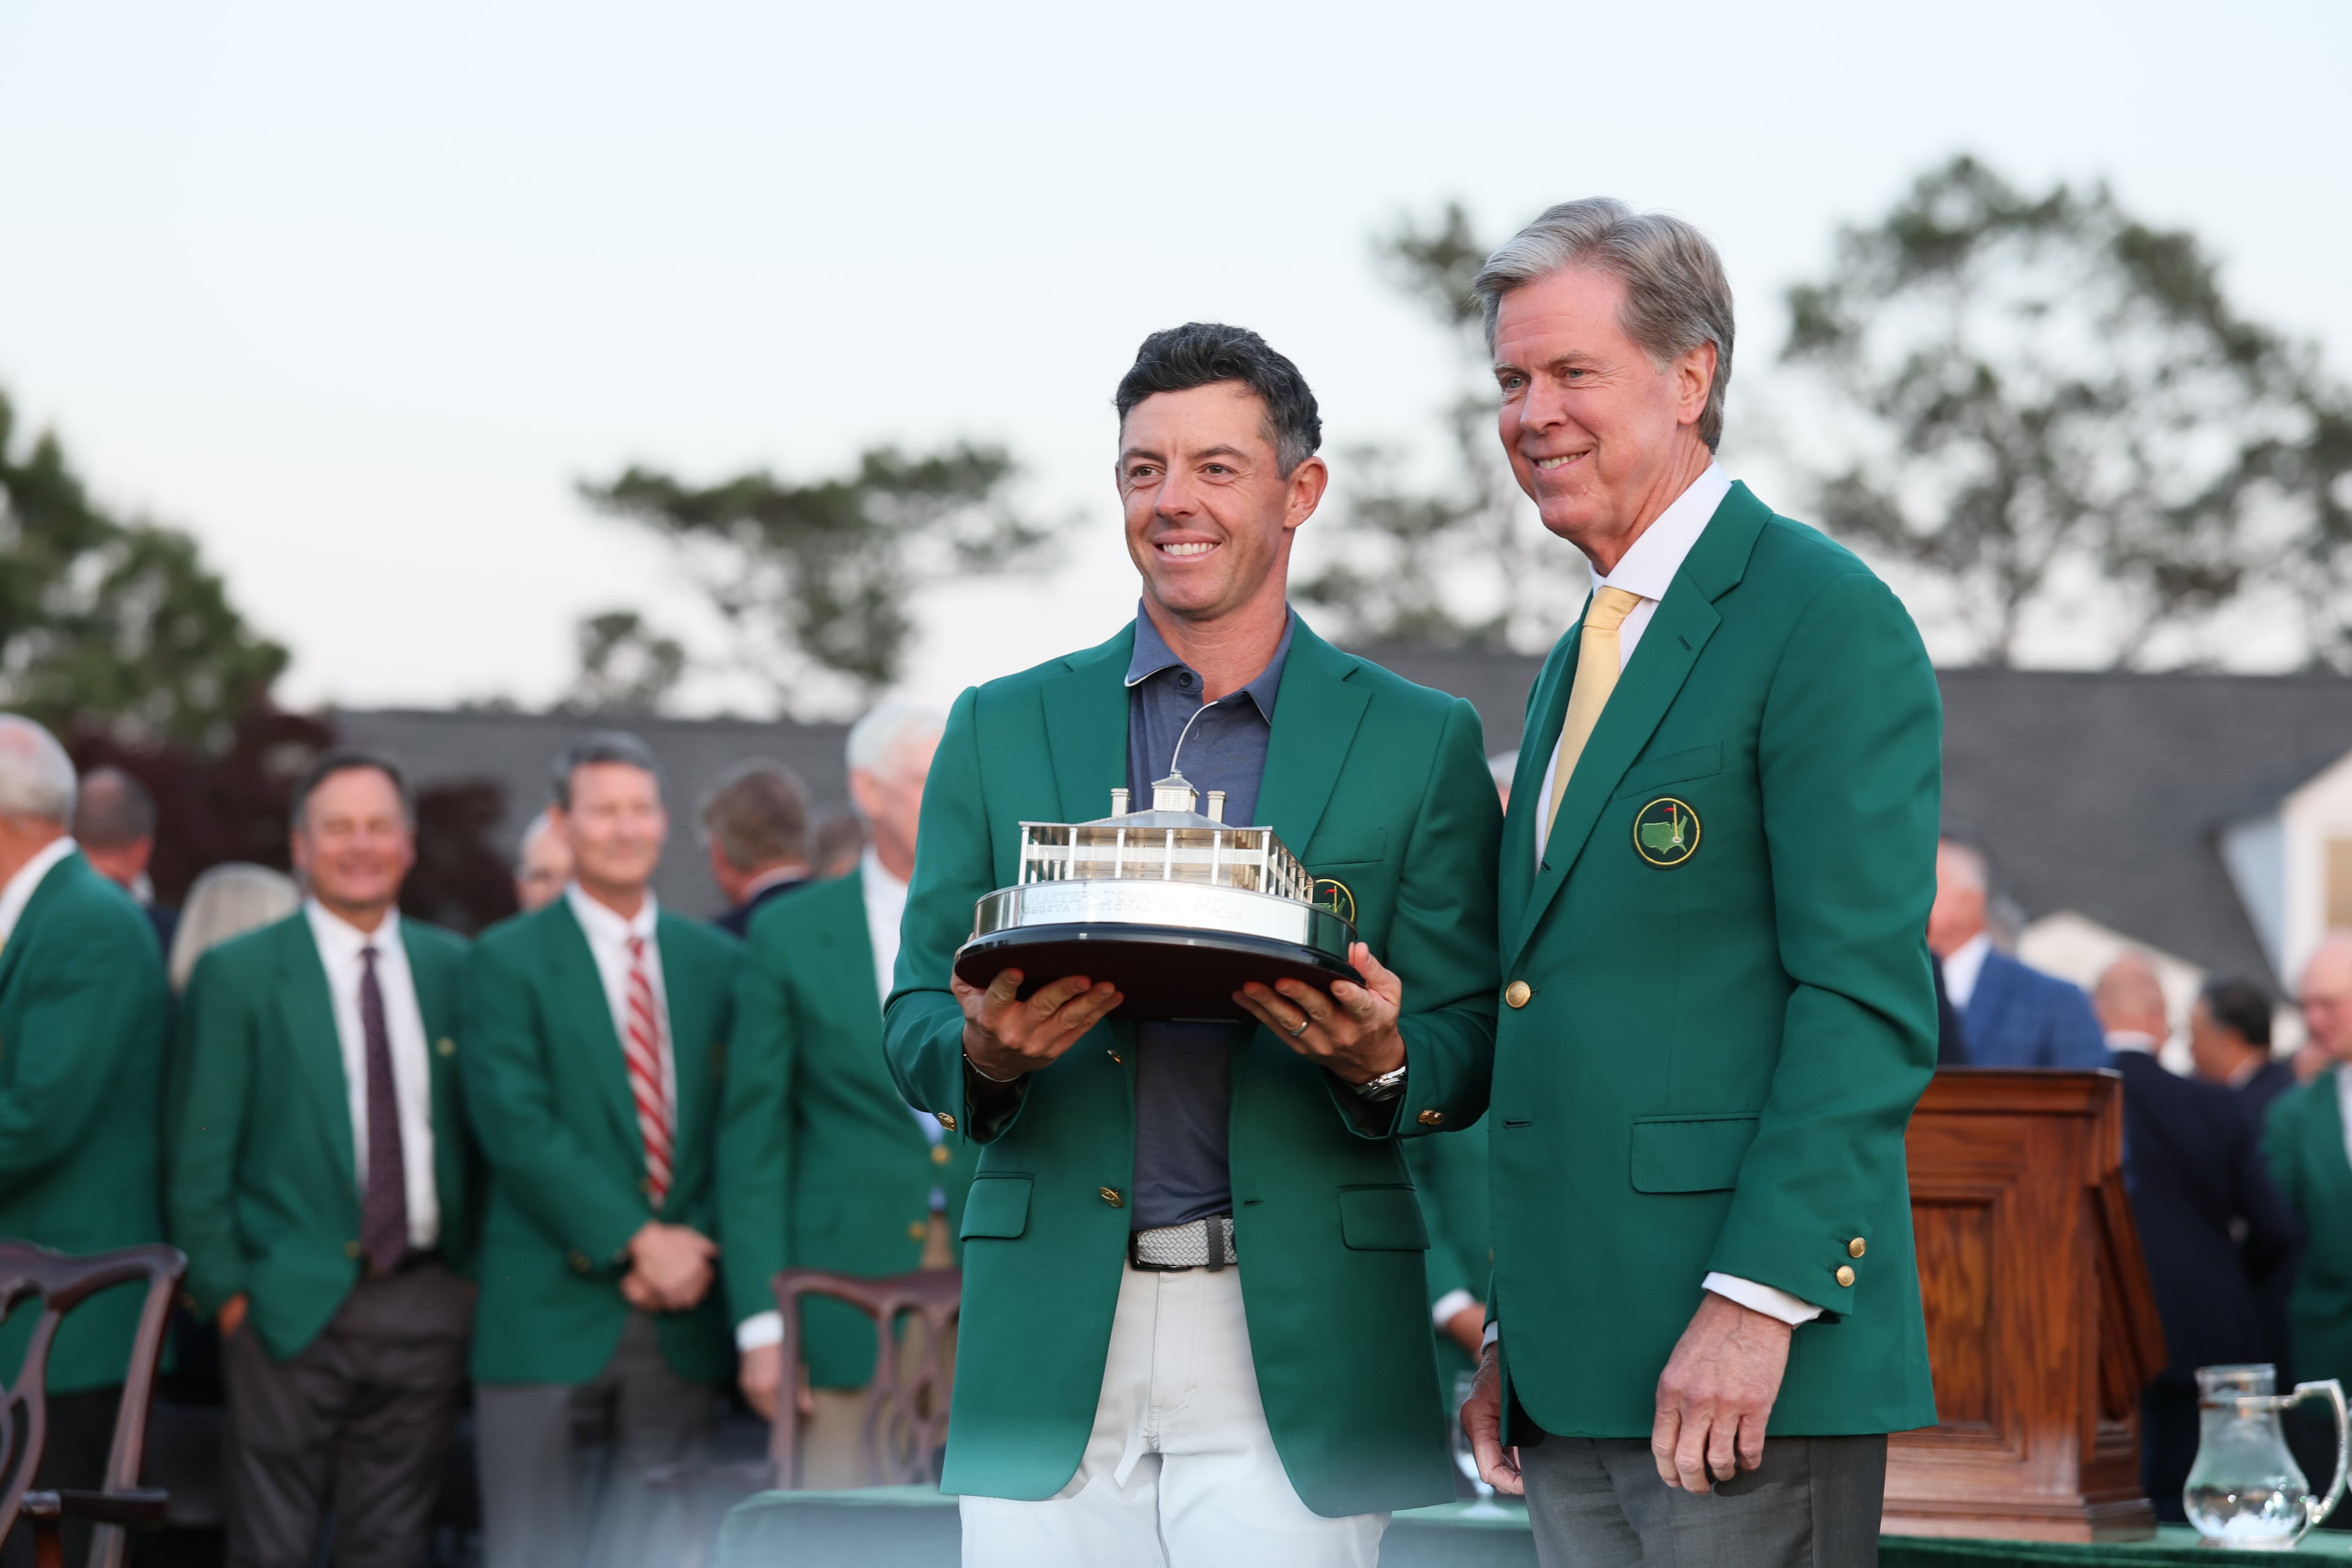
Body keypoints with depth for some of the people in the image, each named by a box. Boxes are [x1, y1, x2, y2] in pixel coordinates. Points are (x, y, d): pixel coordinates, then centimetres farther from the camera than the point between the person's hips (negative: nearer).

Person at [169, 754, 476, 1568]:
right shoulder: (236, 975, 0)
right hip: (294, 1309, -3)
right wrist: (225, 1293, -8)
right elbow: (200, 1157, -2)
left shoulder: (455, 969, 11)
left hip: (427, 1308, 3)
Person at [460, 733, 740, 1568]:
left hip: (680, 1322, 4)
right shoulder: (507, 960, 1)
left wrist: (694, 1249, -6)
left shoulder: (715, 961, 14)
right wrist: (637, 1241, -15)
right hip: (550, 1314, -4)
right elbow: (518, 1128, -9)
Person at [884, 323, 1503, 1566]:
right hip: (1052, 1351, 2)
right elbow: (913, 1028, 10)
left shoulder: (1420, 743, 7)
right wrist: (981, 1053, -13)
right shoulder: (1001, 729, 12)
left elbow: (1470, 1053, 5)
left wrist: (1382, 1063, -18)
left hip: (1293, 1351, -1)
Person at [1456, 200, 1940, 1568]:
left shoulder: (1828, 620, -7)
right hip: (1579, 1376, 8)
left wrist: (1757, 1301, -20)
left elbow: (1869, 1000, -14)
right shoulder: (1582, 661, 21)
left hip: (1744, 1357, -8)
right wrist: (1516, 1330, 18)